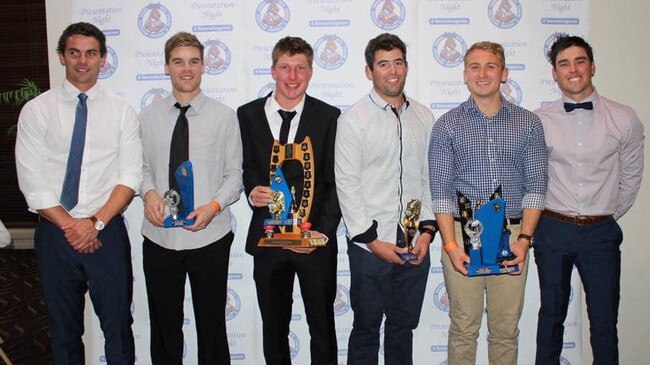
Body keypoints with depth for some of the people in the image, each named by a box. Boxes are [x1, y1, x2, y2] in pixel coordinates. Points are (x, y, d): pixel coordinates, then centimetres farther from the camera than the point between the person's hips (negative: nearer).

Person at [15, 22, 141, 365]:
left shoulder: (122, 112, 1)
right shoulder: (36, 110, 0)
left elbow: (130, 177, -4)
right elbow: (32, 182, -5)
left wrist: (95, 222, -14)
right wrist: (69, 226, -11)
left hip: (107, 232, 0)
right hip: (54, 233, 1)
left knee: (117, 324, 8)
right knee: (64, 327, 15)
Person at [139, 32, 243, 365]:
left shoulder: (224, 116, -3)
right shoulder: (148, 116, 4)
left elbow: (234, 173, -1)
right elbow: (143, 167, 9)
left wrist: (214, 206, -17)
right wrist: (148, 193, -12)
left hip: (209, 237, -2)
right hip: (159, 236, 2)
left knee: (211, 325, 13)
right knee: (164, 327, 16)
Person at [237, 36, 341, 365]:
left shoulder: (329, 116, -1)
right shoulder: (248, 114, 4)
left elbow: (335, 182, -3)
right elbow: (245, 167, 11)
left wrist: (324, 231, -14)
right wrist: (252, 191, -12)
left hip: (316, 238, -1)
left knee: (322, 324, 12)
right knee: (273, 325, 16)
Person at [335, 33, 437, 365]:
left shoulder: (424, 117, 8)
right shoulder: (353, 119, -6)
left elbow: (430, 177, 10)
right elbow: (347, 185, -9)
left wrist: (428, 229, 0)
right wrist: (371, 240, -12)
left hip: (416, 244, 4)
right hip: (369, 244, -4)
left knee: (404, 326, 17)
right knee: (366, 328, 10)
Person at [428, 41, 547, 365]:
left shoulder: (528, 123, 7)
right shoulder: (447, 125, 3)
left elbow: (535, 186, 4)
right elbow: (441, 190, -1)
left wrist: (524, 238, -7)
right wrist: (450, 244, -10)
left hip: (512, 235, 2)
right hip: (462, 233, -1)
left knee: (506, 329, 9)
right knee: (464, 328, 6)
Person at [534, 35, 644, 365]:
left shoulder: (624, 119, -2)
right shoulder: (538, 121, -3)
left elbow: (631, 177, 8)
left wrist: (609, 216, 10)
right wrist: (541, 217, 6)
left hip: (601, 232, 0)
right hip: (553, 229, 0)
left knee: (604, 320, 8)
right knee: (552, 313, 14)